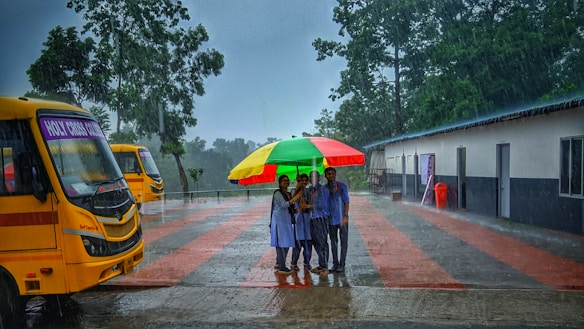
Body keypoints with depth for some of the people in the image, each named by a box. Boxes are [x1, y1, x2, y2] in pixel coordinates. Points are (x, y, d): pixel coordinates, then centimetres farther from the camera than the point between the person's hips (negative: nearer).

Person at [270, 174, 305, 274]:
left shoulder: (288, 194, 17)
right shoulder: (277, 193, -8)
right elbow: (283, 205, -21)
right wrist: (294, 199, -31)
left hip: (286, 221, 8)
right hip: (279, 220, -8)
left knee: (286, 243, 9)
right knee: (281, 243, -8)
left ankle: (279, 263, 19)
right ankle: (282, 267, -6)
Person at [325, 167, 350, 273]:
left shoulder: (342, 186, 0)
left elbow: (346, 201, -2)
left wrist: (346, 216, -10)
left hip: (342, 219, -2)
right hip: (331, 219, 3)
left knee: (343, 241, 0)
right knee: (333, 241, 9)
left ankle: (342, 264, 6)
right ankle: (335, 264, 17)